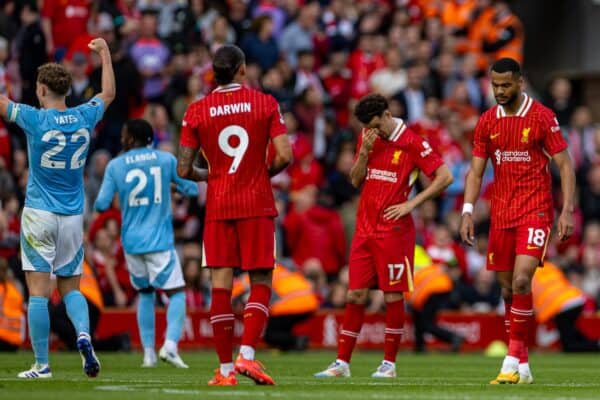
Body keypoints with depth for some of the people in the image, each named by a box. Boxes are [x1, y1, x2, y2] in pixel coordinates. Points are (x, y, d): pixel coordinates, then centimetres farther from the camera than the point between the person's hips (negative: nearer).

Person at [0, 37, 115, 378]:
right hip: (73, 217, 4)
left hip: (39, 215, -4)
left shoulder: (36, 120, -13)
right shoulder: (84, 118, 0)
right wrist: (105, 53, 31)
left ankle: (42, 364, -4)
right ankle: (84, 334, -14)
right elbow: (109, 93, 19)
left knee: (39, 291, -2)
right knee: (71, 288, 14)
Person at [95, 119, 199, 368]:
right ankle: (170, 345, -19)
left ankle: (148, 353, 13)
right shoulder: (166, 160, 0)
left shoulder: (115, 166, 0)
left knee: (145, 294, 18)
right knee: (176, 293, 2)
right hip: (160, 241, -2)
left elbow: (101, 205, -1)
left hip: (131, 242, 2)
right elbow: (192, 189, 5)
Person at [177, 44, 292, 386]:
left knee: (221, 285, 2)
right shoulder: (265, 103, -2)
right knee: (261, 282, 6)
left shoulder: (197, 111, 2)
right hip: (257, 205, -1)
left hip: (218, 207, 1)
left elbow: (184, 169, 0)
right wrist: (265, 172, 11)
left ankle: (225, 368, 1)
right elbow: (284, 156, -9)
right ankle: (247, 354, -10)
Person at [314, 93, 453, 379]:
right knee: (355, 295, 4)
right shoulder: (367, 139, 11)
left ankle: (389, 363, 6)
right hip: (364, 228, 5)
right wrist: (364, 152, -6)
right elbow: (355, 180, 11)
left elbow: (445, 177, -9)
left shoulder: (412, 143, -7)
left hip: (394, 230, -5)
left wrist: (411, 203, -13)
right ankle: (342, 363, 7)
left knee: (393, 296, -2)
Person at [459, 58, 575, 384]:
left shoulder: (543, 117, -6)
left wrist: (567, 210, -12)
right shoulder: (487, 122, 7)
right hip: (501, 214, 5)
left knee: (521, 281, -19)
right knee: (507, 289, 5)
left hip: (535, 211, -5)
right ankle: (523, 367, 12)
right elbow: (476, 171, 10)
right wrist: (467, 212, -2)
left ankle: (513, 361, -16)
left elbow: (564, 165, -4)